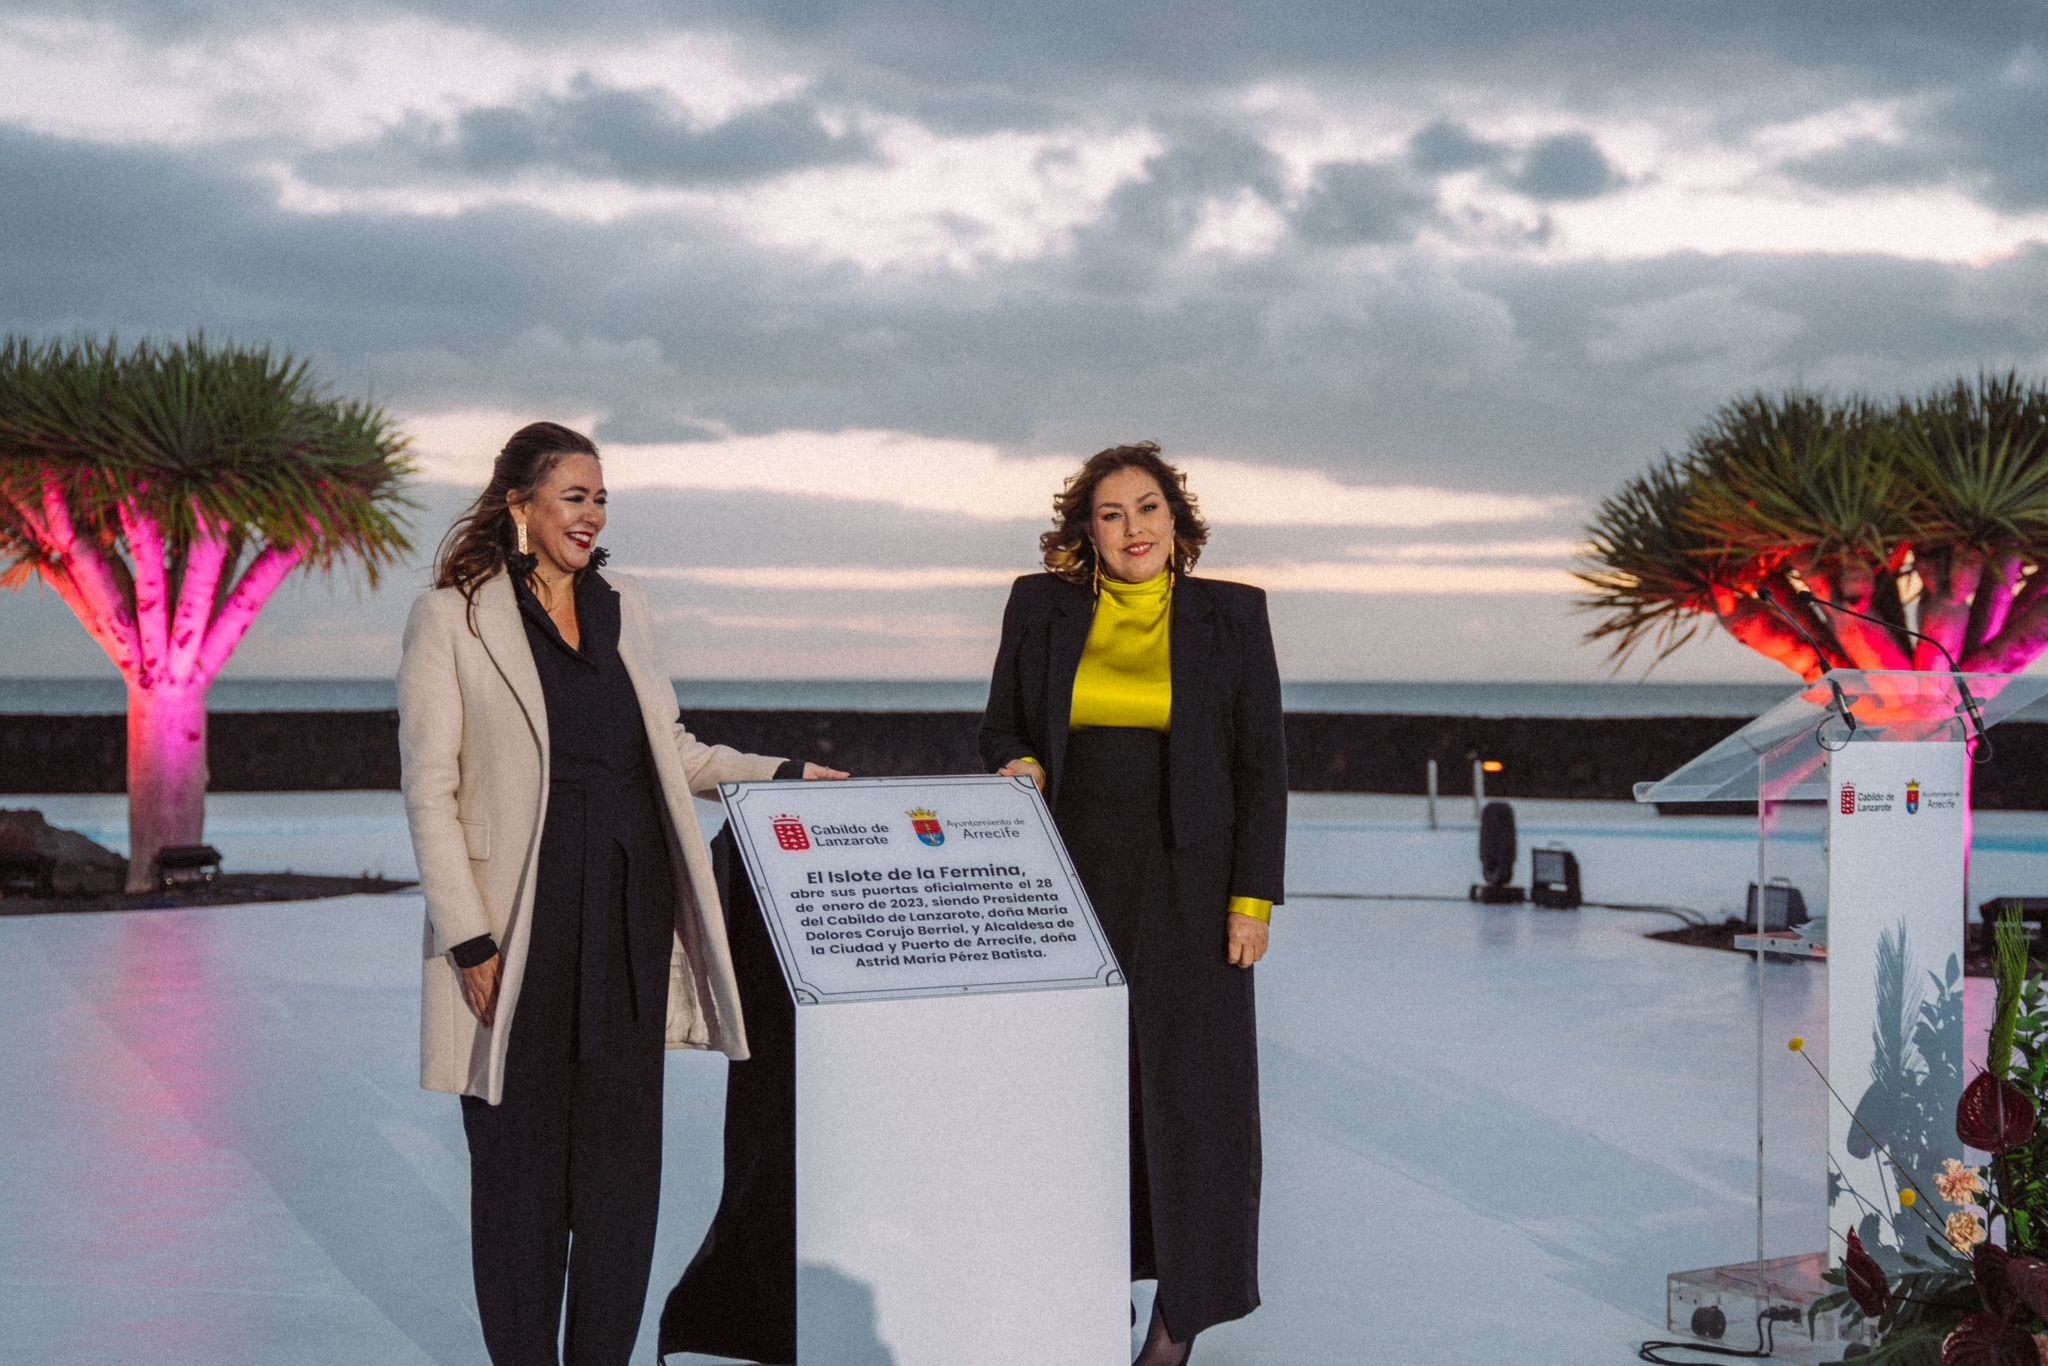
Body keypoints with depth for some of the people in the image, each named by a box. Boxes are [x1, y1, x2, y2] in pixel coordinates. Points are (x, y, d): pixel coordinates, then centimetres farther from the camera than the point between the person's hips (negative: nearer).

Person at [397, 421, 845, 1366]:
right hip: (521, 925, -5)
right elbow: (429, 790, -6)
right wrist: (470, 941, -12)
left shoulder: (622, 606, 13)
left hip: (630, 921, 5)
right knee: (521, 1163, 3)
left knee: (624, 1158, 6)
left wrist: (780, 775, 10)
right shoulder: (451, 617, -3)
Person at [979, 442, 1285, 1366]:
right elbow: (1001, 728, 14)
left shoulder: (1230, 615, 0)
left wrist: (1253, 899, -6)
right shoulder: (1041, 605, 4)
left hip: (1184, 884, -2)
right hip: (1072, 882, 2)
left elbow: (1261, 765, 0)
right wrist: (1019, 766, -10)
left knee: (1187, 1083, 0)